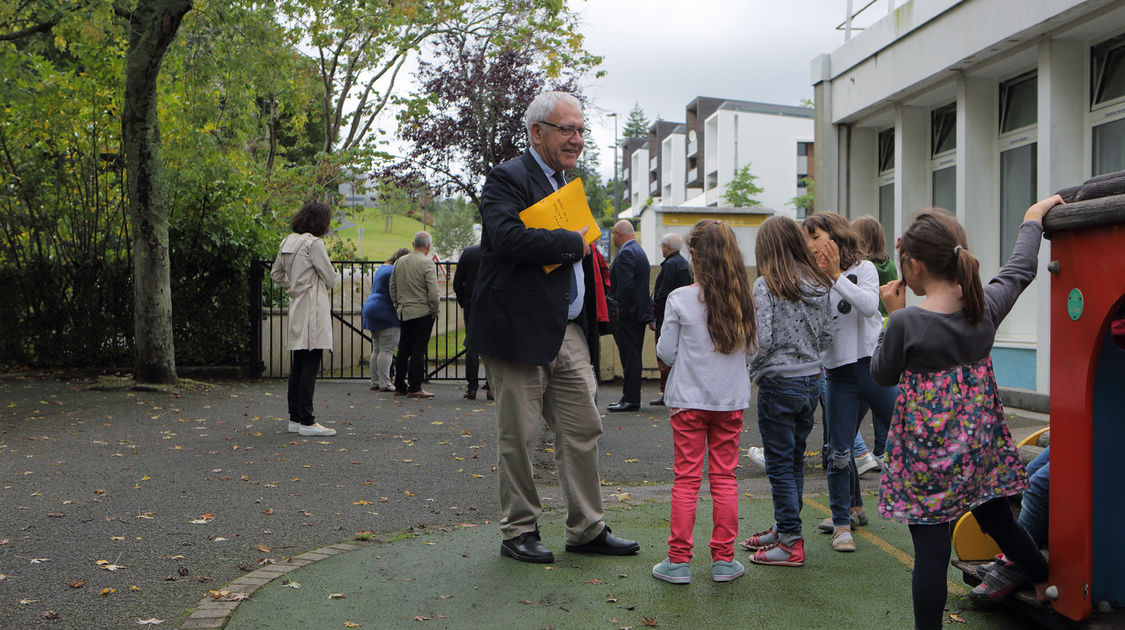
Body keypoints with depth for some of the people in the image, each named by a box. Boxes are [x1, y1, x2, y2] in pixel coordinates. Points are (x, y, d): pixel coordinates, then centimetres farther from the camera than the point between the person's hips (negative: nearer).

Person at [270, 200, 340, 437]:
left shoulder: (287, 242, 12)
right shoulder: (314, 244, -14)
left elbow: (275, 274, 24)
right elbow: (330, 279, -9)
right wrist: (336, 276, 12)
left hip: (296, 310, 9)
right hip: (312, 311, -9)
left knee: (297, 367, 12)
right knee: (310, 367, -6)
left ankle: (295, 418, 17)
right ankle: (307, 422, -5)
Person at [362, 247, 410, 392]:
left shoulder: (382, 268, 19)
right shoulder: (394, 271, -14)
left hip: (372, 309, 10)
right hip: (386, 313, -10)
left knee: (377, 349, 11)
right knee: (387, 350, -9)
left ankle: (375, 382, 12)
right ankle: (384, 383, -11)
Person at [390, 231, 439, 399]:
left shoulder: (399, 262, 9)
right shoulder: (427, 263, -11)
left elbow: (392, 289, 14)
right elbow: (433, 292, -16)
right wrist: (434, 311, -4)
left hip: (404, 313, 6)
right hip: (422, 313, -6)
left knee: (403, 349, 12)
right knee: (418, 350, -3)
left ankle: (399, 386, 16)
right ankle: (414, 388, -2)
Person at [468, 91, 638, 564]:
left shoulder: (567, 183, 20)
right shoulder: (507, 179, -8)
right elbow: (508, 237, -26)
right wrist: (573, 243, -16)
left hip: (570, 333, 8)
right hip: (521, 333, -8)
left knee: (584, 431, 9)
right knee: (518, 437, 3)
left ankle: (587, 529, 20)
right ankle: (519, 531, 17)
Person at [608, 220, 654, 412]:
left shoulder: (626, 254, -15)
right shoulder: (639, 251, 18)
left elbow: (625, 287, -22)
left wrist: (619, 313, -18)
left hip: (628, 315, -10)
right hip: (639, 314, 10)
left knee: (630, 358, -7)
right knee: (632, 357, 13)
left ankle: (631, 400, -3)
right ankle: (629, 397, 19)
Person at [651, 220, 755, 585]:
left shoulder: (679, 299, -11)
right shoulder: (743, 300, -2)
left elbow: (666, 353, -5)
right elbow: (750, 349, 7)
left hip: (689, 400, -2)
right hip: (731, 400, 3)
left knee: (686, 478, 4)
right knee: (724, 477, 10)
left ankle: (678, 560, 9)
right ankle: (724, 559, 15)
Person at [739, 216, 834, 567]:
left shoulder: (766, 285, -14)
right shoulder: (820, 284, 5)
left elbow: (762, 340, -19)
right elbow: (828, 334, 10)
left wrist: (754, 370, -2)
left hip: (779, 384, -7)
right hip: (812, 380, 7)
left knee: (780, 464, 3)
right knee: (795, 460, 17)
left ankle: (791, 543, 7)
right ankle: (784, 529, 29)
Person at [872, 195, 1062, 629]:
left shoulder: (906, 322, -21)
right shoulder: (986, 306, -5)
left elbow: (882, 375, -5)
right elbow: (1020, 269, 15)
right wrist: (1032, 218, 30)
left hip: (927, 449, -5)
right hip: (979, 442, 6)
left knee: (931, 548, 2)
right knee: (998, 521, 28)